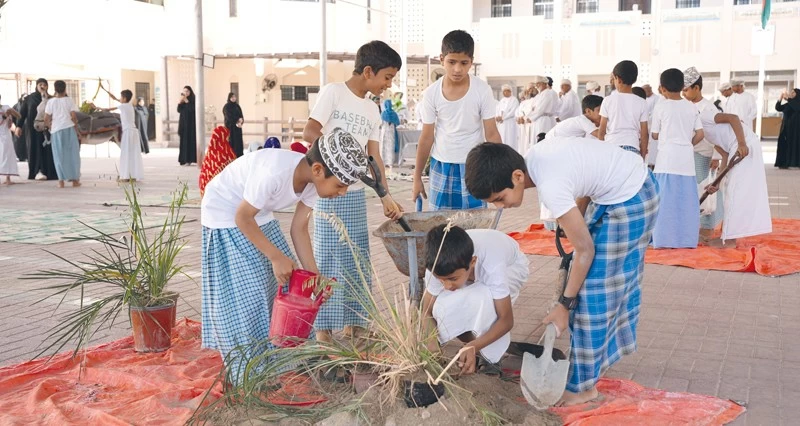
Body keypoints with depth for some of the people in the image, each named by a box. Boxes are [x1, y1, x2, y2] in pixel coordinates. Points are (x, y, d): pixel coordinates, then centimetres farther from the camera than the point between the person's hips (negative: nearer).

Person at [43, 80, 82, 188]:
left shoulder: (51, 101, 2)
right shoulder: (69, 100, 0)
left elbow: (46, 118, 0)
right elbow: (73, 117, -5)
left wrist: (50, 128, 16)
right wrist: (77, 130, 4)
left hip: (56, 131, 1)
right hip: (69, 129, -1)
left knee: (59, 155, 6)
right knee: (72, 154, 7)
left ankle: (61, 180, 3)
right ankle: (75, 179, 9)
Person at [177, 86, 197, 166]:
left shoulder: (193, 100, -2)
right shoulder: (183, 100, 13)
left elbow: (192, 109, -17)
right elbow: (179, 110, 4)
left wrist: (186, 101, -18)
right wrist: (180, 101, -8)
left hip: (191, 123, -5)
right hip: (183, 122, 5)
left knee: (191, 140, -8)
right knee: (184, 141, 2)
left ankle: (190, 159, -9)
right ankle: (185, 159, 2)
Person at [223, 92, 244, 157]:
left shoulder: (237, 106, 14)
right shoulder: (226, 107, -3)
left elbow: (241, 115, 5)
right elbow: (229, 117, -13)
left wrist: (241, 121, -16)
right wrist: (237, 122, -20)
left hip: (237, 127, 5)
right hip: (230, 127, -5)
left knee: (239, 141, 1)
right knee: (232, 142, -9)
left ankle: (240, 156, 3)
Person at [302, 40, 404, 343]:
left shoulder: (373, 112, 12)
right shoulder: (333, 92, -6)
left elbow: (374, 158, 9)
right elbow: (309, 132, -15)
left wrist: (386, 197, 3)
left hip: (356, 193, 7)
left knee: (357, 260, 10)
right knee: (327, 258, -1)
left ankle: (352, 322, 22)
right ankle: (323, 327, 9)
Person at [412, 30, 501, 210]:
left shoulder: (482, 90, -11)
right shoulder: (432, 93, -7)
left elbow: (492, 134, -7)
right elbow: (427, 137, 1)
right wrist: (417, 177, 3)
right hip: (441, 166, 2)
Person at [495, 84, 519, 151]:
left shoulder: (514, 100, -2)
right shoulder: (501, 101, 18)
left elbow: (513, 112, -13)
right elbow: (497, 110, 12)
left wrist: (502, 117, -17)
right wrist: (497, 117, -10)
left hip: (510, 124, -6)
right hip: (501, 124, 6)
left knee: (510, 141, -8)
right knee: (501, 141, 3)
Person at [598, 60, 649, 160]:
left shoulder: (608, 101, -1)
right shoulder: (641, 103, 1)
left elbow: (602, 131, 2)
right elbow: (644, 134, 3)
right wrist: (643, 156, 12)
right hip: (632, 149, 0)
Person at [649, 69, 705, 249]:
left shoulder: (660, 107, -2)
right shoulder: (692, 107, 7)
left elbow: (655, 135, 4)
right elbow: (700, 134, 6)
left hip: (667, 159, -3)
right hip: (687, 159, 3)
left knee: (666, 200, 0)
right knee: (686, 200, 8)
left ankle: (664, 240, 0)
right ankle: (687, 239, 12)